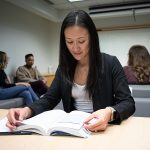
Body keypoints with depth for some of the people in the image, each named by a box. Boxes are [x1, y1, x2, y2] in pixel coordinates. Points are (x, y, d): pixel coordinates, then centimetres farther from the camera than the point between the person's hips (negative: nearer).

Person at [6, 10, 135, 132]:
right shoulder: (64, 66, 3)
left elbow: (128, 103, -12)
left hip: (102, 129, -2)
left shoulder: (110, 63, -9)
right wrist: (28, 110, -19)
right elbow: (49, 99, 2)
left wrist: (110, 113, -35)